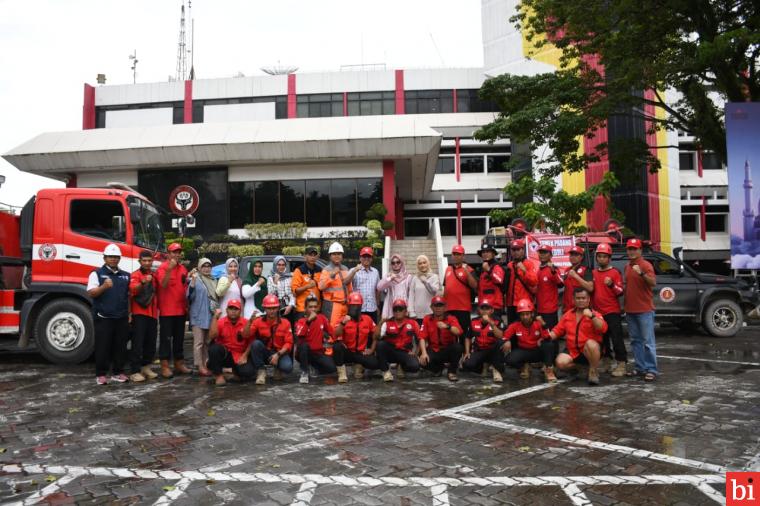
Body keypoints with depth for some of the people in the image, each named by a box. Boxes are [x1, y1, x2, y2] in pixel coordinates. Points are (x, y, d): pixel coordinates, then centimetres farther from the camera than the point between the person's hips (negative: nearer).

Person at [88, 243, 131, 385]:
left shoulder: (126, 275, 15)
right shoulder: (97, 273, 2)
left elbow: (130, 295, 20)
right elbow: (91, 293, -10)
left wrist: (130, 313, 11)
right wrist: (104, 286, -29)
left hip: (122, 318, 4)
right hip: (103, 317, -4)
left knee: (121, 346, 7)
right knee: (102, 346, -1)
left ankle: (118, 372, 17)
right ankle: (101, 374, 8)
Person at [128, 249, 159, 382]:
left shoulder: (154, 276, 14)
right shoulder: (135, 275, -6)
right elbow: (133, 289, -26)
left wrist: (157, 307, 15)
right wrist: (143, 282, -44)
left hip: (153, 314, 6)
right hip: (139, 314, -6)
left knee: (151, 343, 11)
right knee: (138, 343, -9)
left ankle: (146, 367, 25)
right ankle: (135, 372, -8)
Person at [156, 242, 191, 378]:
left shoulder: (183, 269, 12)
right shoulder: (163, 267, -8)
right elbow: (163, 285, -23)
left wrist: (186, 304, 14)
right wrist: (170, 269, -31)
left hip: (181, 309, 7)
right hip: (166, 310, -6)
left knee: (179, 338, 13)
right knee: (166, 338, -2)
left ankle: (179, 364, 21)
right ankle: (165, 366, 1)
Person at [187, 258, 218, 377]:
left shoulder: (214, 281, 15)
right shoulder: (195, 280, -3)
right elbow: (190, 296, -13)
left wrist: (218, 309, 14)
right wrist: (193, 280, -24)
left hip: (211, 315, 6)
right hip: (199, 315, -6)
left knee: (208, 342, 11)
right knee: (199, 342, -4)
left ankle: (207, 364, 18)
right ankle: (200, 366, -2)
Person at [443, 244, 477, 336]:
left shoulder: (468, 269, -2)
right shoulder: (448, 269, 14)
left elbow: (474, 286, -15)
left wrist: (466, 271, -21)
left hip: (463, 308, -5)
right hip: (449, 308, 5)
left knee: (463, 332, -1)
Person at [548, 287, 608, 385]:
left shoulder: (594, 315, -3)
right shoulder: (567, 315, 10)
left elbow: (603, 328, -22)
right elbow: (557, 330, 11)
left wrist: (592, 316, -35)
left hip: (590, 351, -3)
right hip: (572, 351, 3)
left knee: (590, 343, -37)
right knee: (560, 363, -24)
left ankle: (593, 372, -13)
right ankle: (575, 368, 11)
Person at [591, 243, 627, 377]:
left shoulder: (615, 272, -3)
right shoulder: (593, 273, 12)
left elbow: (620, 292, -8)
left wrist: (612, 285, -25)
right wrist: (591, 306, 12)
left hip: (612, 312, -6)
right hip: (597, 312, 6)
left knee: (616, 338, -7)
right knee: (602, 339, 13)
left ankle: (621, 365, -4)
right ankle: (605, 362, 25)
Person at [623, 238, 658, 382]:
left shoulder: (646, 265, -8)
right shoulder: (627, 266, 13)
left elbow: (653, 283, -22)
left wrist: (642, 273, -39)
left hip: (645, 310, -7)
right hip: (630, 310, 7)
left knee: (648, 341, -4)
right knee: (635, 341, 11)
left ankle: (651, 370, -2)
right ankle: (640, 367, 18)